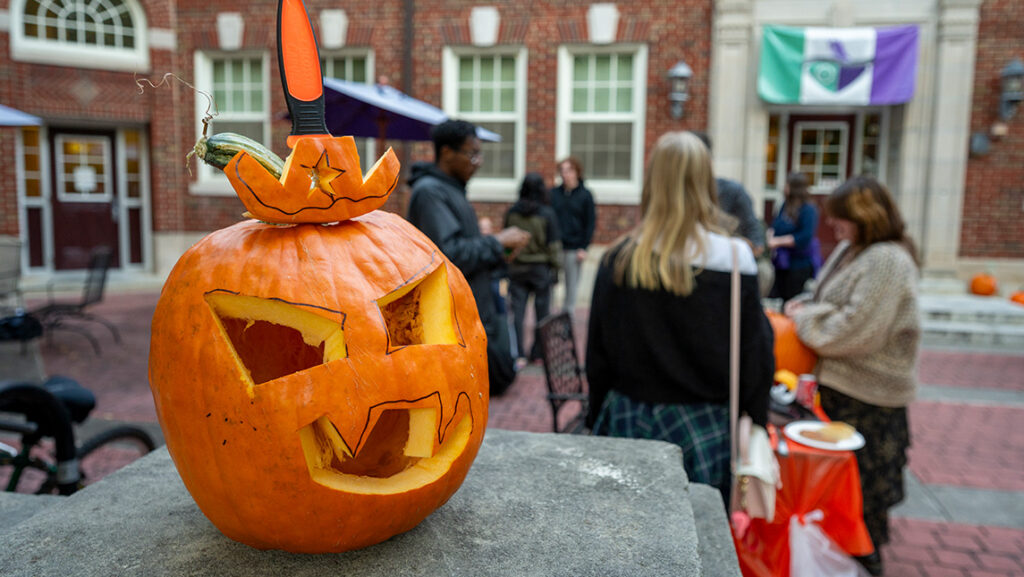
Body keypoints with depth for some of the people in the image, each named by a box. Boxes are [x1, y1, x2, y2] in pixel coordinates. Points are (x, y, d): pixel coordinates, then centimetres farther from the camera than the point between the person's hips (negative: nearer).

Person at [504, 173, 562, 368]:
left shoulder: (511, 212, -2)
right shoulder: (547, 214, -10)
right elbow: (554, 245, -7)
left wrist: (506, 265, 14)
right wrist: (556, 268, 3)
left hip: (516, 268, 2)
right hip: (541, 268, -2)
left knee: (517, 311, 5)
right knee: (542, 310, 10)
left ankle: (519, 354, 3)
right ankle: (538, 352, 18)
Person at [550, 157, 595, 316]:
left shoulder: (585, 195, 0)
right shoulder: (553, 194, 4)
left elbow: (591, 223, 1)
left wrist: (584, 247, -6)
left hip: (574, 249, -1)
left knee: (572, 286, 7)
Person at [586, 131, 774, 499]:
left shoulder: (618, 261, -6)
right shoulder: (734, 260, -10)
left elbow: (597, 358, 2)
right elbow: (757, 358, -4)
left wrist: (599, 421, 14)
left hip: (629, 423, 2)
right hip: (704, 428, -1)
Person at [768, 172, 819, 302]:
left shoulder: (809, 210, -14)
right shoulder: (786, 205, 6)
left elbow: (805, 237, -23)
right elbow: (775, 226, 15)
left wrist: (778, 241, -21)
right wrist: (770, 235, -7)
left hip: (800, 263, -7)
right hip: (781, 261, 7)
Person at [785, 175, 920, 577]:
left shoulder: (887, 261, -22)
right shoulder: (851, 250, 8)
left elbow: (855, 331, -27)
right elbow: (832, 301, 21)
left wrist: (804, 316, -13)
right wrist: (806, 304, 0)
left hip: (867, 396, -9)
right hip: (843, 385, 9)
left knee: (863, 487, 7)